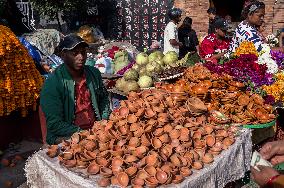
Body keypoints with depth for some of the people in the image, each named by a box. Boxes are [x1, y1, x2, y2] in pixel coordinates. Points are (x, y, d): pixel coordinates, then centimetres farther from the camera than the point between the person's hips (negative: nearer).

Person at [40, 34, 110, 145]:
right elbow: (54, 124, -13)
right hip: (66, 137, -6)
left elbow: (104, 99, 21)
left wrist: (104, 121, 5)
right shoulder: (52, 83, -11)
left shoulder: (94, 73, 6)